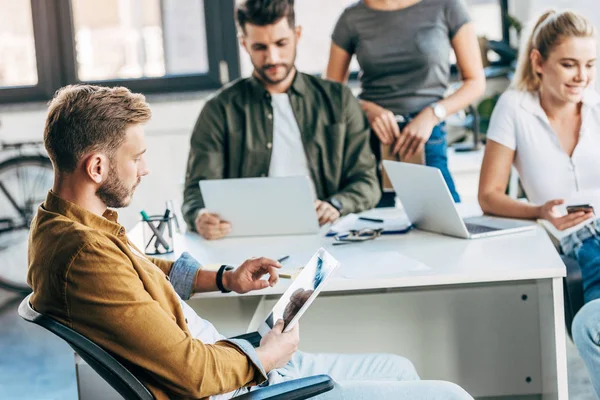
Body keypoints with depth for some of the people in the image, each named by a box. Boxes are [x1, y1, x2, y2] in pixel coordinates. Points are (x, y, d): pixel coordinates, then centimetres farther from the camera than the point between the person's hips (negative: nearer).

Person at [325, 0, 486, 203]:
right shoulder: (353, 18, 6)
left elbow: (475, 81, 3)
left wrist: (431, 115, -12)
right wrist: (367, 108, -11)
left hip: (425, 136, -1)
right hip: (368, 139, 1)